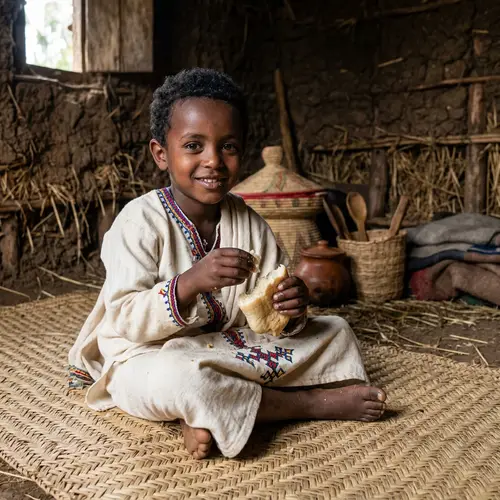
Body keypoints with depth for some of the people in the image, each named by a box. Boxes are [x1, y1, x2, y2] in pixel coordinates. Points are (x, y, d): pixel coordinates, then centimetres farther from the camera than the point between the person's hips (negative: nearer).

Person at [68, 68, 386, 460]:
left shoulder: (249, 223, 1)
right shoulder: (140, 221, -14)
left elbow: (269, 317, 2)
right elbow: (126, 320, -22)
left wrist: (291, 312, -23)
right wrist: (192, 282, -39)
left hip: (230, 348, 6)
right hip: (150, 357, -5)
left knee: (336, 332, 2)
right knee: (175, 378, -41)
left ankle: (216, 414, -17)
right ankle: (314, 403, -16)